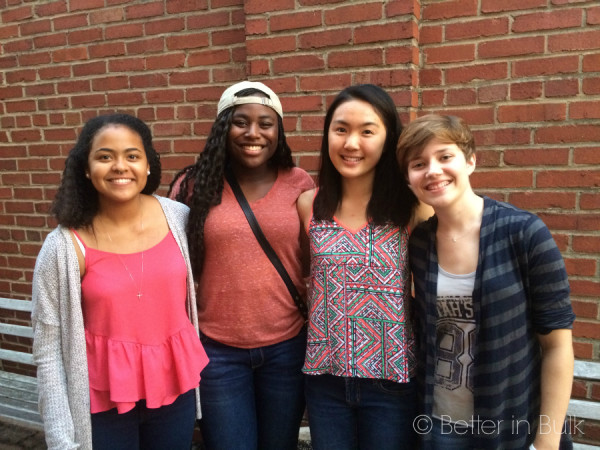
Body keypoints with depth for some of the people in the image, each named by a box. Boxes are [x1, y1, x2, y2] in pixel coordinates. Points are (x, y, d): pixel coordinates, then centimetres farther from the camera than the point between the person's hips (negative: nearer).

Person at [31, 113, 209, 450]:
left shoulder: (179, 217, -8)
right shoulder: (65, 246, -15)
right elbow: (48, 349, -9)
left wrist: (199, 368, 8)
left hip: (175, 385, 3)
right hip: (105, 399, -2)